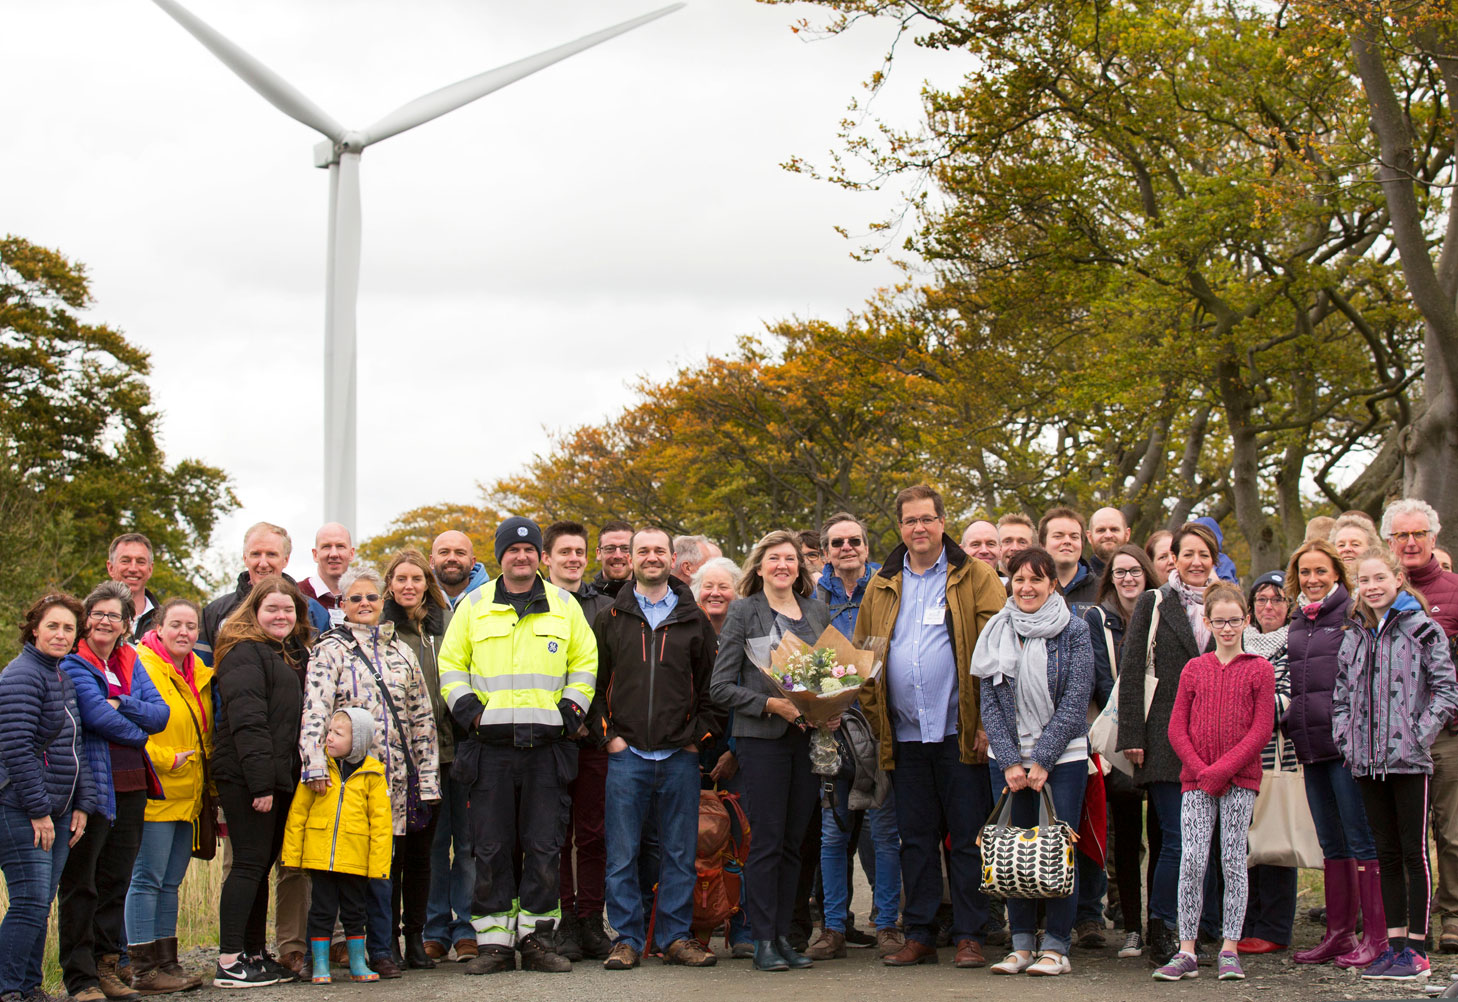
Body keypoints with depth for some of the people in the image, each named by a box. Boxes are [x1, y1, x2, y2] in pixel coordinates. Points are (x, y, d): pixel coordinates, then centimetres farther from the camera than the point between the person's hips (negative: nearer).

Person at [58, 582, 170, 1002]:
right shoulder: (73, 664, -4)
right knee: (80, 884, -1)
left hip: (131, 786, 6)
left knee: (116, 880, 11)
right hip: (91, 784, -6)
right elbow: (96, 716, -16)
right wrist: (137, 731, -3)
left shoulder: (131, 663, 16)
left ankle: (106, 965, 19)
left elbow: (160, 713, 4)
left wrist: (121, 704, -11)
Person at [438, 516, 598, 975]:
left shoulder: (564, 605, 10)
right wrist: (467, 708, -1)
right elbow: (450, 663, 12)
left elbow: (586, 662, 14)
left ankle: (537, 939, 8)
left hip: (547, 746, 0)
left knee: (544, 846, 0)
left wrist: (571, 709, 2)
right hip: (490, 746, 0)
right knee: (491, 848, 0)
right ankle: (494, 943, 7)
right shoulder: (473, 605, 9)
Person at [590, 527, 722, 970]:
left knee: (679, 853, 4)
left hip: (680, 755, 1)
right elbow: (591, 683, 8)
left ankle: (677, 937, 12)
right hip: (626, 754, -1)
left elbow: (712, 684, 11)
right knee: (622, 854, -1)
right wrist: (607, 734, -2)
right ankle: (627, 939, 7)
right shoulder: (610, 621, 8)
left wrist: (700, 734, 0)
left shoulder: (694, 621, 10)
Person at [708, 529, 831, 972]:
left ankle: (783, 936, 13)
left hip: (808, 737, 4)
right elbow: (721, 688, -4)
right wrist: (770, 704, -15)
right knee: (767, 841, -5)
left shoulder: (817, 611, 12)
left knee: (793, 841, 7)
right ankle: (763, 941, 2)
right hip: (762, 738, -4)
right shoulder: (744, 612, 0)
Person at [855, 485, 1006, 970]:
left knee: (968, 838, 1)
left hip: (961, 732, -4)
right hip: (905, 735, 4)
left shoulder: (976, 578, 0)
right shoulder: (881, 587, 13)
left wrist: (988, 722, -12)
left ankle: (969, 936, 8)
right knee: (916, 839, 9)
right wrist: (875, 719, 6)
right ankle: (919, 935, 16)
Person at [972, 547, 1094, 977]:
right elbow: (990, 703, 4)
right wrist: (1010, 762, -6)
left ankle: (1056, 946, 4)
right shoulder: (996, 633, 7)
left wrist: (1042, 760, -12)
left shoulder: (1074, 631, -1)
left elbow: (1075, 702, -6)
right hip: (1009, 759, 3)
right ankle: (1022, 944, 10)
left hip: (1062, 757, -3)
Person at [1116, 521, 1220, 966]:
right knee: (1177, 839, -10)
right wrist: (1131, 736, -9)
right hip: (1165, 739, -4)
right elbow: (1131, 672, -2)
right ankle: (1159, 932, -1)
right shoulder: (1153, 604, 2)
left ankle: (1184, 934, 12)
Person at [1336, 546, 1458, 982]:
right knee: (1386, 853, 10)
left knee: (1414, 852, -1)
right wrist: (1345, 736, 5)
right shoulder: (1353, 638, 13)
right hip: (1367, 761, 5)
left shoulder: (1422, 630, -3)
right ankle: (1394, 942, 15)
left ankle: (1417, 947, 2)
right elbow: (1342, 695, 19)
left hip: (1408, 759, -5)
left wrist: (1420, 734, -13)